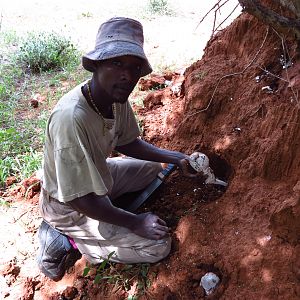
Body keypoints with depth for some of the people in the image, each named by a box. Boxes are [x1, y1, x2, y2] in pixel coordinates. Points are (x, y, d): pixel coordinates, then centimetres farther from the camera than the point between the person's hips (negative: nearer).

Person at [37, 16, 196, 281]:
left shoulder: (117, 97, -13)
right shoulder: (71, 118, -38)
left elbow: (127, 142, 5)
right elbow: (78, 198, -31)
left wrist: (177, 158, -5)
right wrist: (135, 222, -22)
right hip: (71, 207, -8)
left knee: (154, 167, 21)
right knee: (158, 246, -8)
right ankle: (68, 241, 0)